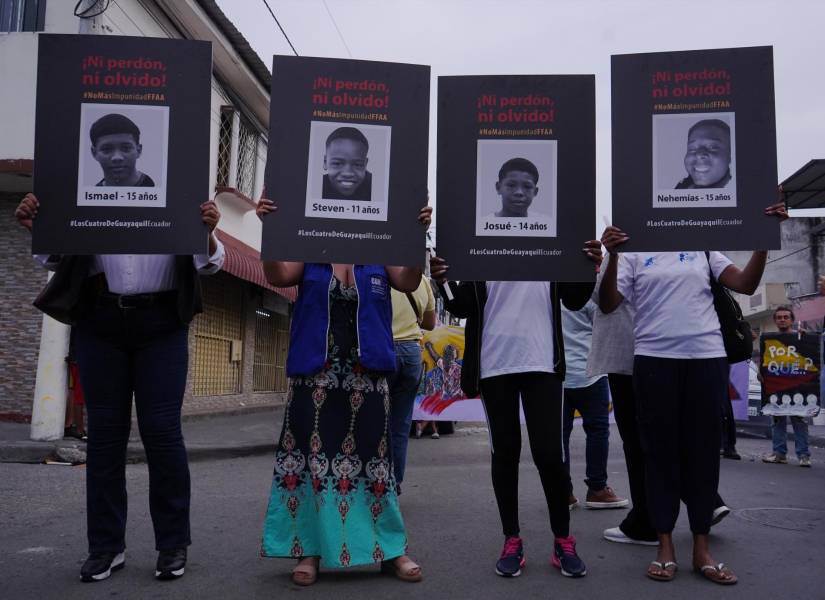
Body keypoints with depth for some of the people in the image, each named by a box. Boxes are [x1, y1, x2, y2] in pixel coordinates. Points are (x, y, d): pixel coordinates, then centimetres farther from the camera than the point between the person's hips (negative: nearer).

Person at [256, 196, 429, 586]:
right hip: (315, 373, 0)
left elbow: (408, 282, -6)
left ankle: (391, 550, 12)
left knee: (371, 459, 4)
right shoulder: (310, 258, 10)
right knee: (312, 456, 1)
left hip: (366, 375, 0)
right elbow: (277, 276, -6)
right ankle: (310, 549, 11)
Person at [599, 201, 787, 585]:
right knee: (661, 450, 3)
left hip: (707, 358, 2)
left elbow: (746, 284, 4)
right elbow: (607, 304, -2)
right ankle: (665, 546, 12)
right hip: (654, 359, -2)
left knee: (703, 449, 4)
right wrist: (611, 257, -16)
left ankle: (702, 547, 14)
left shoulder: (704, 251, 14)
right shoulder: (635, 256, 8)